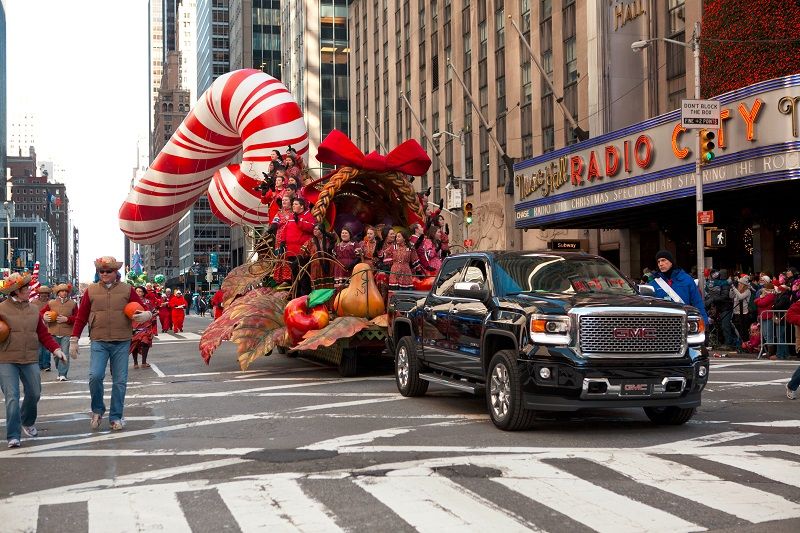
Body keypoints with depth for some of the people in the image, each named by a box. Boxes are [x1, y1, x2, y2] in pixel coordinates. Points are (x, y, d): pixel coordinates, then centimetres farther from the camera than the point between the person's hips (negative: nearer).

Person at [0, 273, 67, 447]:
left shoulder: (33, 310, 10)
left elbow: (43, 334, 11)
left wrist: (56, 349, -1)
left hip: (30, 360, 5)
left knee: (34, 393, 11)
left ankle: (27, 422, 39)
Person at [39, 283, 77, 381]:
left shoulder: (72, 304, 4)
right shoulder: (51, 303, 7)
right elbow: (41, 313, 11)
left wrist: (67, 319, -12)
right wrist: (45, 317, -11)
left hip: (66, 333, -2)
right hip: (54, 333, 2)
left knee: (64, 353, -11)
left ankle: (63, 374, -10)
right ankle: (60, 371, 25)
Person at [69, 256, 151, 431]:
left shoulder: (127, 290, 5)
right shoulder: (91, 291, 7)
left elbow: (143, 309, 8)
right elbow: (81, 317, 9)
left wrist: (146, 315, -16)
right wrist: (74, 340, 5)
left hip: (121, 343, 1)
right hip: (99, 342, 0)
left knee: (120, 381, 3)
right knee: (95, 376, -15)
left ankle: (116, 417, 16)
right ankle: (97, 410, 10)